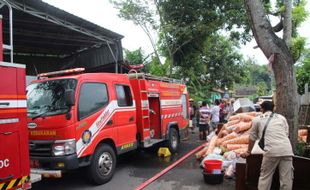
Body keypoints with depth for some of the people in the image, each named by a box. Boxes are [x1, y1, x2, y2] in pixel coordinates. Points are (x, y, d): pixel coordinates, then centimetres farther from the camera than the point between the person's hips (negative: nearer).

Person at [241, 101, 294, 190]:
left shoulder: (257, 119, 17)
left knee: (265, 177, 8)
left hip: (271, 151, -3)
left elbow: (252, 138, 22)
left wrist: (248, 152, 33)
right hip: (287, 150, 3)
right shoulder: (281, 117, 23)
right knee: (286, 179, 6)